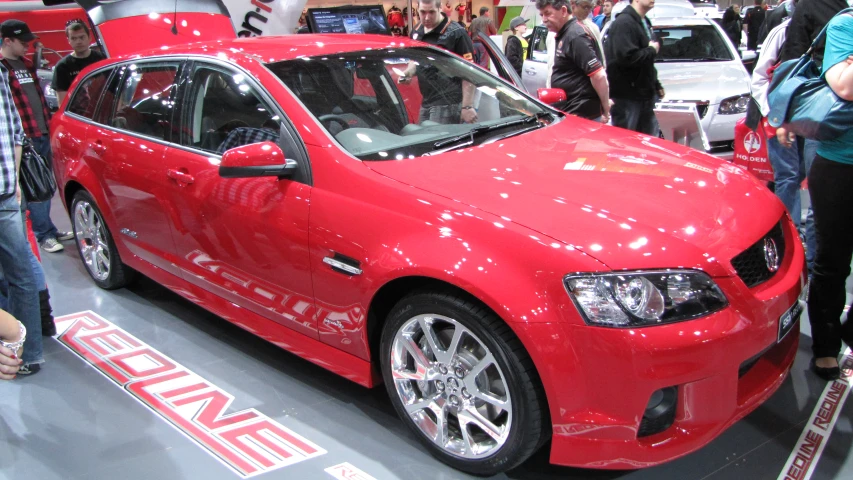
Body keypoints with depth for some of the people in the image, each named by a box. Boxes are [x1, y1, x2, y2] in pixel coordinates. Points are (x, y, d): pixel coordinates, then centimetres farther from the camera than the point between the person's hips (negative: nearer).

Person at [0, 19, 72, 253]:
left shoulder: (26, 64, 17)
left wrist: (48, 121, 20)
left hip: (43, 133, 8)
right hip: (24, 138, -8)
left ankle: (47, 229, 24)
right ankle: (45, 234, 3)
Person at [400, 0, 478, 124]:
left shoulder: (456, 33, -13)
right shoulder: (416, 32, 11)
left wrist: (467, 106, -20)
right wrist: (407, 73, 5)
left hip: (447, 104, -8)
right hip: (426, 102, 8)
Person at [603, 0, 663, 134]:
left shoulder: (644, 23, 17)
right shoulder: (624, 22, -15)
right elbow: (627, 57, -27)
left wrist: (657, 85, 20)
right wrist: (652, 50, -11)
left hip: (645, 94, 9)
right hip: (626, 96, -9)